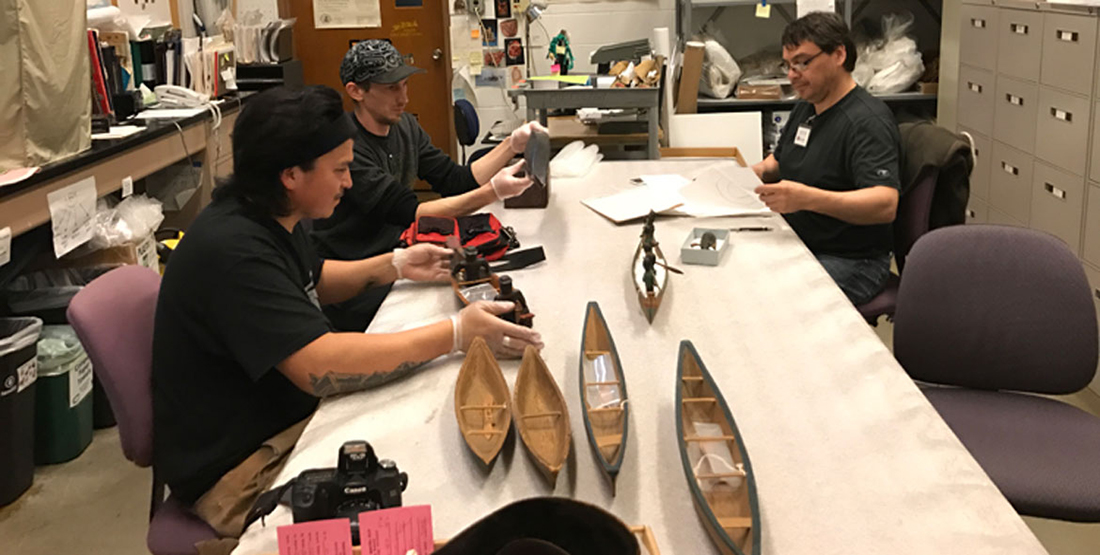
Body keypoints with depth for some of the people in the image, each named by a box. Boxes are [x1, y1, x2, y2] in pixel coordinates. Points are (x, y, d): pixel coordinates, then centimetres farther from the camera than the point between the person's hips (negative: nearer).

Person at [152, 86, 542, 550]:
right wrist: (455, 334, -29)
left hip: (289, 416, 10)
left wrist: (395, 265, 9)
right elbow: (319, 365, -35)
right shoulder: (231, 248, -27)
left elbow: (314, 281, 25)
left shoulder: (270, 220, 4)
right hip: (239, 472, -10)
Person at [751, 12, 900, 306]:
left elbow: (885, 205, -30)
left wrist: (807, 198, -43)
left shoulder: (867, 121, -17)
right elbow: (777, 162, 29)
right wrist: (751, 173, 4)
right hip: (799, 247, 9)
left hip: (850, 261, -9)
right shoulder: (805, 108, 13)